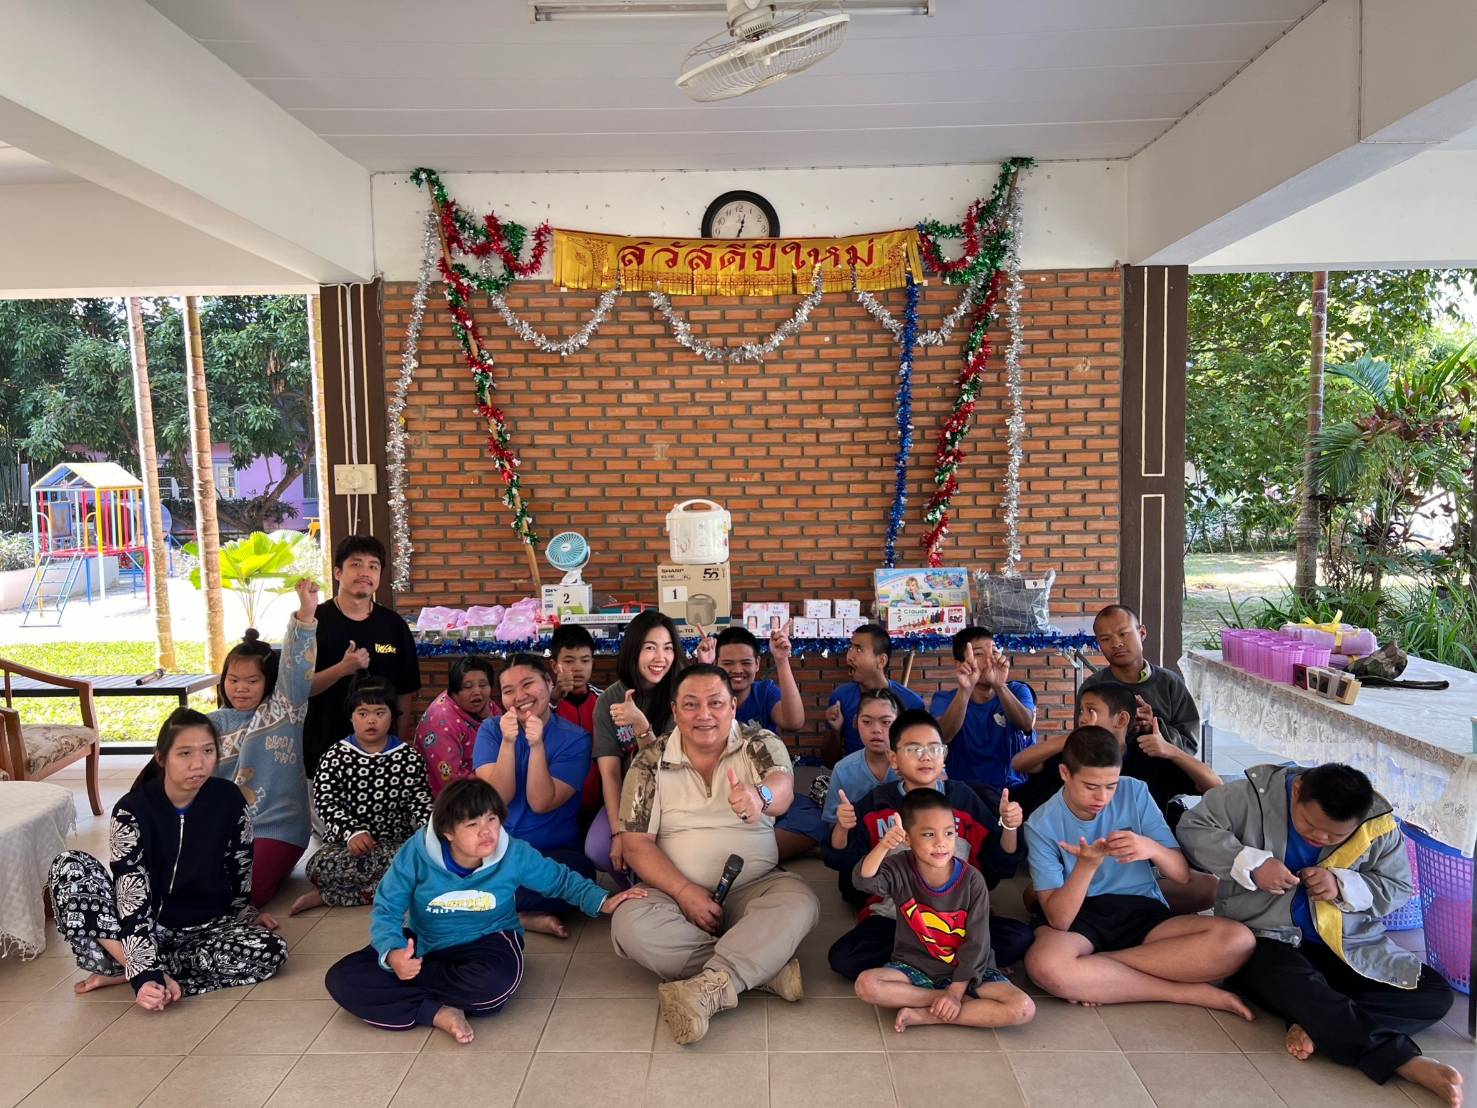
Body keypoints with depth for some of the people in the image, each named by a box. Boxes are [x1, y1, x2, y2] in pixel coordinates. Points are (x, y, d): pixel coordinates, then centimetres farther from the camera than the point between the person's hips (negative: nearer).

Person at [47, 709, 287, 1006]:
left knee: (271, 951, -30)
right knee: (70, 867, -23)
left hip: (206, 927, 2)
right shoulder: (133, 810, -16)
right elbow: (132, 899, -23)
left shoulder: (229, 800, -9)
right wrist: (147, 974, -30)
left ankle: (121, 967, -19)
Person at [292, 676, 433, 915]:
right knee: (319, 864, -33)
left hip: (396, 842, 2)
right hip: (346, 844, -2)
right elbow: (325, 801, -6)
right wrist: (352, 832, -23)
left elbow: (420, 800, 3)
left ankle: (327, 896, -20)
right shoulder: (336, 757, 4)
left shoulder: (409, 756, 7)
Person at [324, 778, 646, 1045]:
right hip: (424, 944, 2)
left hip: (485, 941, -1)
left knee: (496, 983, -40)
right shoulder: (417, 852, -18)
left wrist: (603, 902, -14)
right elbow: (386, 910, -14)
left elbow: (561, 879, 0)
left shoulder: (514, 854, -15)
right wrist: (393, 953, -34)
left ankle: (404, 991, -15)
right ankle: (438, 1013, -24)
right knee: (342, 979, -20)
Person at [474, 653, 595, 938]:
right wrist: (508, 742, -20)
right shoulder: (491, 730, 3)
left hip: (554, 853, -1)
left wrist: (537, 745, -24)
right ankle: (527, 916, -16)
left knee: (579, 872, -35)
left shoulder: (574, 739, -5)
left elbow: (540, 803, -14)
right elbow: (497, 800, -9)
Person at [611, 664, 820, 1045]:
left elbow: (782, 785, -23)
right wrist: (686, 893, -17)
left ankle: (706, 989, -36)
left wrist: (760, 797, -49)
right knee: (630, 924, -30)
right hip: (676, 894, 1)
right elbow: (636, 844, -2)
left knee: (799, 901, -30)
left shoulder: (761, 746, 0)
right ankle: (767, 967, -25)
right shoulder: (650, 764, 2)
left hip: (753, 890, -1)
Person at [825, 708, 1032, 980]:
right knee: (843, 957, -26)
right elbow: (843, 863, 2)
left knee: (1019, 938, -23)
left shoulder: (964, 799, 3)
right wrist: (841, 829, -18)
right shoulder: (876, 803, 2)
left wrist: (1009, 827, -14)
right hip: (893, 915, -1)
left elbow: (1000, 865, 5)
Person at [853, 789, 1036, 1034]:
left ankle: (925, 1015, -19)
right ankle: (969, 1003, -16)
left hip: (965, 970, 0)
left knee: (1024, 1009, -24)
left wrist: (956, 990, -17)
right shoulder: (901, 870, -11)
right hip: (914, 967, 1)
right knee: (866, 984, -29)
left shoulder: (972, 880, -13)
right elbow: (863, 881, -30)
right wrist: (883, 846, -48)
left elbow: (976, 942, -11)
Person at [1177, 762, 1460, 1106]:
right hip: (1264, 937, -4)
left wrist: (1343, 886, -18)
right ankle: (1406, 1061, -28)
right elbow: (1192, 827, -11)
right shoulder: (1254, 794, -14)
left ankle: (1316, 1025, -23)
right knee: (1298, 985, -38)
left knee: (1435, 993, -14)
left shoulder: (1378, 823, -6)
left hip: (1348, 945, 5)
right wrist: (1251, 864, -23)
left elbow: (1399, 888, 2)